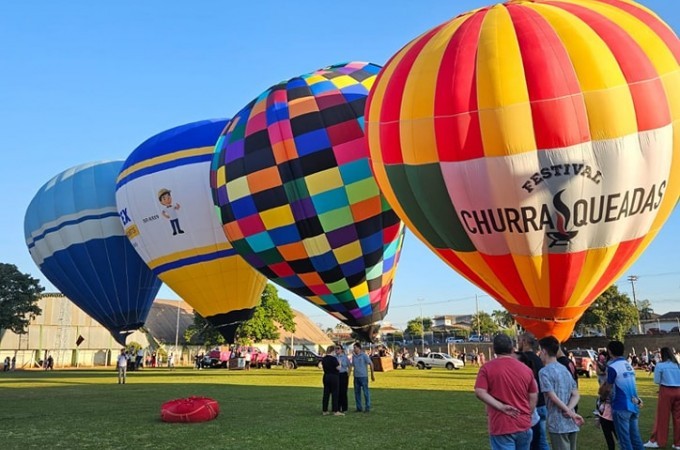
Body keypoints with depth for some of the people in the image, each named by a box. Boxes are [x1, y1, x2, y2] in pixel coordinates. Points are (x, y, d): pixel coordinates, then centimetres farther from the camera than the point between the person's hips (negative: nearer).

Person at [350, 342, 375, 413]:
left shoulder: (364, 355, -7)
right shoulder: (353, 356, 8)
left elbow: (371, 364, -6)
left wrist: (372, 374, -6)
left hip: (363, 376, -5)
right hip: (356, 377, 5)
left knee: (366, 392, -1)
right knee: (357, 392, 8)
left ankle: (367, 408, 7)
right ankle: (359, 408, 17)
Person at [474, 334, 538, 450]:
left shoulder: (487, 368, -6)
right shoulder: (526, 369, 4)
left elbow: (480, 392, -16)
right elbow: (533, 397, 8)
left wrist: (501, 407, -15)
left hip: (501, 427, -4)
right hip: (524, 426, 4)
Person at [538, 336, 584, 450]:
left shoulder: (544, 372, -11)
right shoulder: (565, 369, 14)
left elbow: (554, 397, -18)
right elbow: (576, 395, 9)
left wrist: (571, 413, -13)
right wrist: (569, 410, -7)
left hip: (558, 424, -7)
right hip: (572, 424, 7)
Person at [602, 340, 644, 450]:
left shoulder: (612, 367, -13)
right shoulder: (629, 365, 12)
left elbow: (607, 388, -6)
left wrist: (601, 392, 12)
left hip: (621, 406, -8)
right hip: (633, 405, 8)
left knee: (624, 439, -2)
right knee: (635, 437, 11)